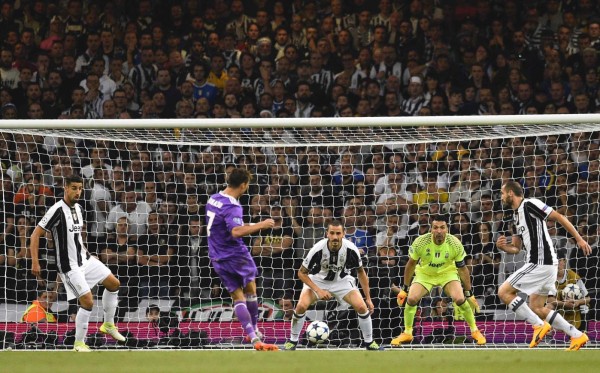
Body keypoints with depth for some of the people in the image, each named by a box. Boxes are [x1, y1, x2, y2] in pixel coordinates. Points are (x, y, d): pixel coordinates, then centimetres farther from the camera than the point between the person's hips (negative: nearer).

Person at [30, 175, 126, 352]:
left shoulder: (78, 208, 6)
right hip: (69, 266, -9)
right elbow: (36, 234, -19)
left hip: (84, 259, 9)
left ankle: (108, 325, 27)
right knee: (87, 301, -14)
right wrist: (35, 262, -23)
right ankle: (79, 343, 0)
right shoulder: (57, 210, -19)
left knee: (113, 283, 12)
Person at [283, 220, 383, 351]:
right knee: (301, 306, -23)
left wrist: (368, 298, -6)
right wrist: (318, 290, -28)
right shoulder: (318, 249, -30)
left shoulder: (351, 249, -25)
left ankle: (369, 342, 8)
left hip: (342, 280, 1)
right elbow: (302, 272, -17)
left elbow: (361, 272, -7)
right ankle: (292, 341, -1)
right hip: (318, 280, -1)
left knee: (362, 307, -15)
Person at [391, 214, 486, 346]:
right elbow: (411, 264, -10)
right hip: (424, 273, 1)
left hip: (447, 272, -1)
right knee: (411, 299, -19)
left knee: (460, 299, -21)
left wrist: (469, 294, -9)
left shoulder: (455, 244, -26)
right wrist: (404, 289, -5)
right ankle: (407, 334, 4)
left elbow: (462, 269, -12)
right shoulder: (420, 242, -27)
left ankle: (474, 331, 2)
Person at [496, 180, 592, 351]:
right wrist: (503, 246, 0)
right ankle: (577, 336, 10)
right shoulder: (516, 216, 19)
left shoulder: (530, 204, -9)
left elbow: (559, 217, -12)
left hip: (541, 263, -10)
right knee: (537, 308, 12)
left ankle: (539, 325, -9)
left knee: (504, 292, -8)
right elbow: (517, 247, 22)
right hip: (539, 263, 10)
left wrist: (579, 239, -16)